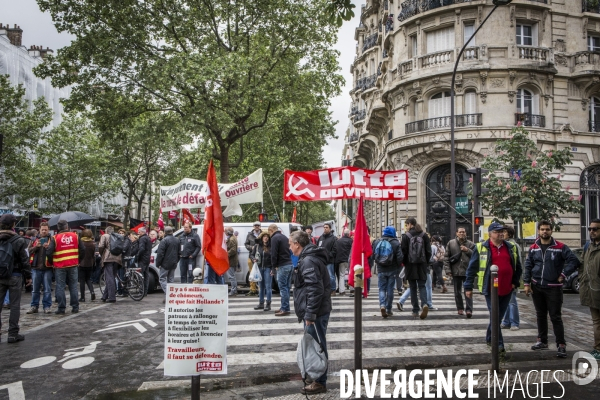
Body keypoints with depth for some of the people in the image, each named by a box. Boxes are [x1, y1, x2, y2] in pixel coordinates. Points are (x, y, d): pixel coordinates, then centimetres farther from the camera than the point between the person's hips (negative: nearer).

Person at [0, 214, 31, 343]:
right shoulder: (18, 241, -11)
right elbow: (25, 260, -9)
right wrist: (28, 276, 0)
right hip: (14, 276, -4)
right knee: (15, 305, 3)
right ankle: (13, 334, 5)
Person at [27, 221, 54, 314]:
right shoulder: (35, 239, 13)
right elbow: (29, 250, 4)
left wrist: (48, 247, -20)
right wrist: (36, 246, -13)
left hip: (47, 268, -3)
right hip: (36, 268, 3)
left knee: (47, 289, 1)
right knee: (35, 289, 10)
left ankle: (47, 306, 9)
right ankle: (34, 306, 18)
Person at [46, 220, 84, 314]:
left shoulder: (55, 238, -5)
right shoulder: (75, 236, 2)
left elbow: (49, 252, -10)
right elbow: (82, 250, 3)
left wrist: (52, 262, 5)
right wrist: (78, 261, 14)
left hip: (59, 266, -2)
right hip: (73, 265, 2)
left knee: (60, 287, 4)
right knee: (73, 286, 9)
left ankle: (61, 308, 4)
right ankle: (75, 307, 11)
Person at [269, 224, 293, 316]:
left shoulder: (275, 238, -8)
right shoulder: (284, 237, 20)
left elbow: (274, 254, -14)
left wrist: (274, 266, -5)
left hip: (282, 266, -9)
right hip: (289, 264, 9)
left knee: (283, 288, -6)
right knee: (287, 287, 13)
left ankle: (285, 309, -6)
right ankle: (285, 308, 19)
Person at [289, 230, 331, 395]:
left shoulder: (308, 261, -18)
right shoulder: (309, 258, 15)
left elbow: (315, 289, -25)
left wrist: (310, 313, -22)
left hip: (315, 312, -10)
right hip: (315, 311, 10)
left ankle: (320, 383, 10)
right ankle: (317, 378, 29)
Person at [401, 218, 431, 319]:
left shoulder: (406, 236, -7)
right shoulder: (424, 235, 4)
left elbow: (403, 251, -8)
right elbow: (429, 251, 4)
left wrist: (404, 262, 7)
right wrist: (426, 261, 15)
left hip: (410, 265, -2)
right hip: (422, 265, 2)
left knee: (413, 287, 6)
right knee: (422, 286, 6)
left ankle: (415, 310, 6)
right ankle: (424, 304, -19)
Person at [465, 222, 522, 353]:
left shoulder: (511, 248, 8)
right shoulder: (481, 248, -4)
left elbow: (518, 267, 19)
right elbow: (472, 268, -2)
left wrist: (515, 282, 9)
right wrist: (468, 287, -3)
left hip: (507, 289, 4)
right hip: (491, 289, -4)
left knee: (499, 316, 14)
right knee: (495, 316, -3)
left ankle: (490, 338, 32)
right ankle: (498, 344, 4)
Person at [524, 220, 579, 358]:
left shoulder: (560, 247, -7)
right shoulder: (533, 248, 5)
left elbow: (574, 260, -11)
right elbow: (528, 266, 6)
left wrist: (563, 275, -15)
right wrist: (527, 283, 0)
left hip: (554, 288, -4)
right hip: (536, 287, 4)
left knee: (555, 317, -4)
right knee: (540, 315, 15)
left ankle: (561, 345, 2)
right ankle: (542, 341, 26)